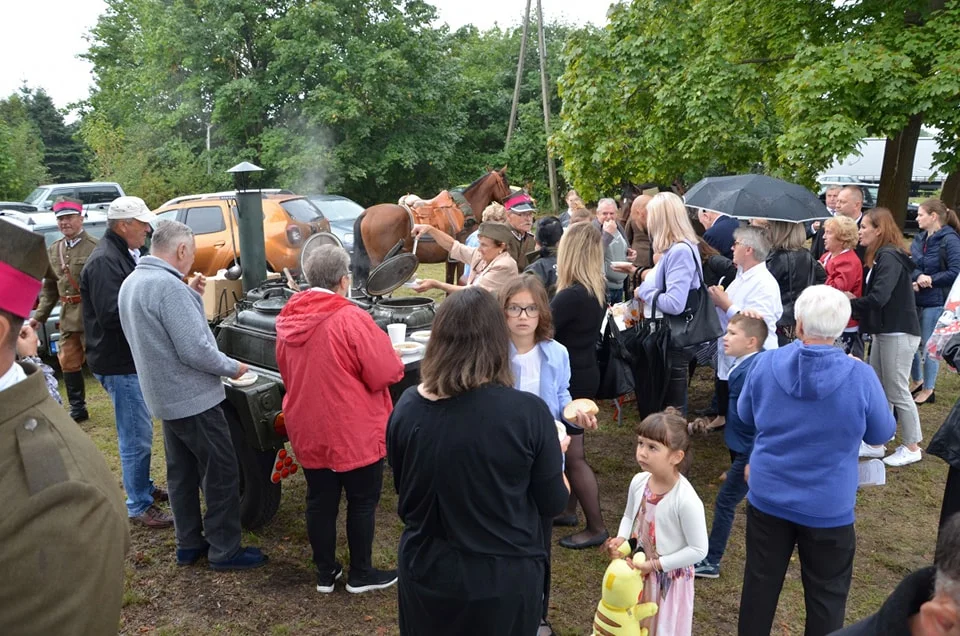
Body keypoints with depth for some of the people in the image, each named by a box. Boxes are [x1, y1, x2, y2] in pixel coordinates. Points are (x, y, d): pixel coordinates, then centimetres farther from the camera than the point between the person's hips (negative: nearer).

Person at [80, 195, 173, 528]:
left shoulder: (124, 255, 12)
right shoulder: (104, 262, -20)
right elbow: (111, 314, -28)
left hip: (133, 358, 10)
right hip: (119, 363, -10)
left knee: (138, 432, 22)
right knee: (137, 437, -2)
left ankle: (143, 486, 37)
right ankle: (139, 506, 10)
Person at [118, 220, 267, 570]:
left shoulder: (132, 282, 7)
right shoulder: (168, 285, -25)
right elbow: (195, 350, -26)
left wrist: (190, 294, 7)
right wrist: (233, 367, -11)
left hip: (165, 396, 10)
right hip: (193, 397, -10)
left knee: (181, 471, 18)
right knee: (221, 474, 2)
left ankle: (189, 544, 29)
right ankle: (224, 550, 12)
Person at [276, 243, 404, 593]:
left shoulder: (288, 319, 1)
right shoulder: (351, 319, -21)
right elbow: (387, 373, -19)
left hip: (308, 430, 6)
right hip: (355, 432, -6)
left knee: (320, 501, 16)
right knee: (362, 502, 11)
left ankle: (325, 573, 29)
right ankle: (361, 574, 24)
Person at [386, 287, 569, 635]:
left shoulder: (406, 407, -12)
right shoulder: (527, 412, -22)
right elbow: (552, 503, -9)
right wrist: (553, 450, 9)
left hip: (425, 571, 2)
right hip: (503, 579, -2)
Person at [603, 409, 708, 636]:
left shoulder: (686, 500, -30)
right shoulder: (639, 481, -12)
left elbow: (698, 549, -21)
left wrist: (656, 564, -21)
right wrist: (621, 539, -12)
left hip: (669, 577, -5)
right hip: (638, 569, 5)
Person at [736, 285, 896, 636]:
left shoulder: (765, 363, -13)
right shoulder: (860, 377, -19)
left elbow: (745, 415, 4)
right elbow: (882, 434, -1)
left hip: (767, 498, 2)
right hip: (828, 508, -2)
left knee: (761, 582, 19)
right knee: (826, 595, 17)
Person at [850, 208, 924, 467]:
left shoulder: (890, 258, -18)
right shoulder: (879, 257, 12)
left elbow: (878, 298, -26)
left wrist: (849, 304, -14)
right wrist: (854, 301, -3)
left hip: (898, 333, -9)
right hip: (884, 331, 9)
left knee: (897, 392, 1)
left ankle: (912, 448, 16)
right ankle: (876, 444, 23)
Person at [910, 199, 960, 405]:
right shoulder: (919, 238, 8)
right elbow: (910, 265, 6)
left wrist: (930, 280, -17)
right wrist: (916, 279, -14)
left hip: (935, 302, -7)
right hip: (915, 300, 7)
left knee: (929, 346, 4)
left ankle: (928, 389, 20)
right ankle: (917, 381, 33)